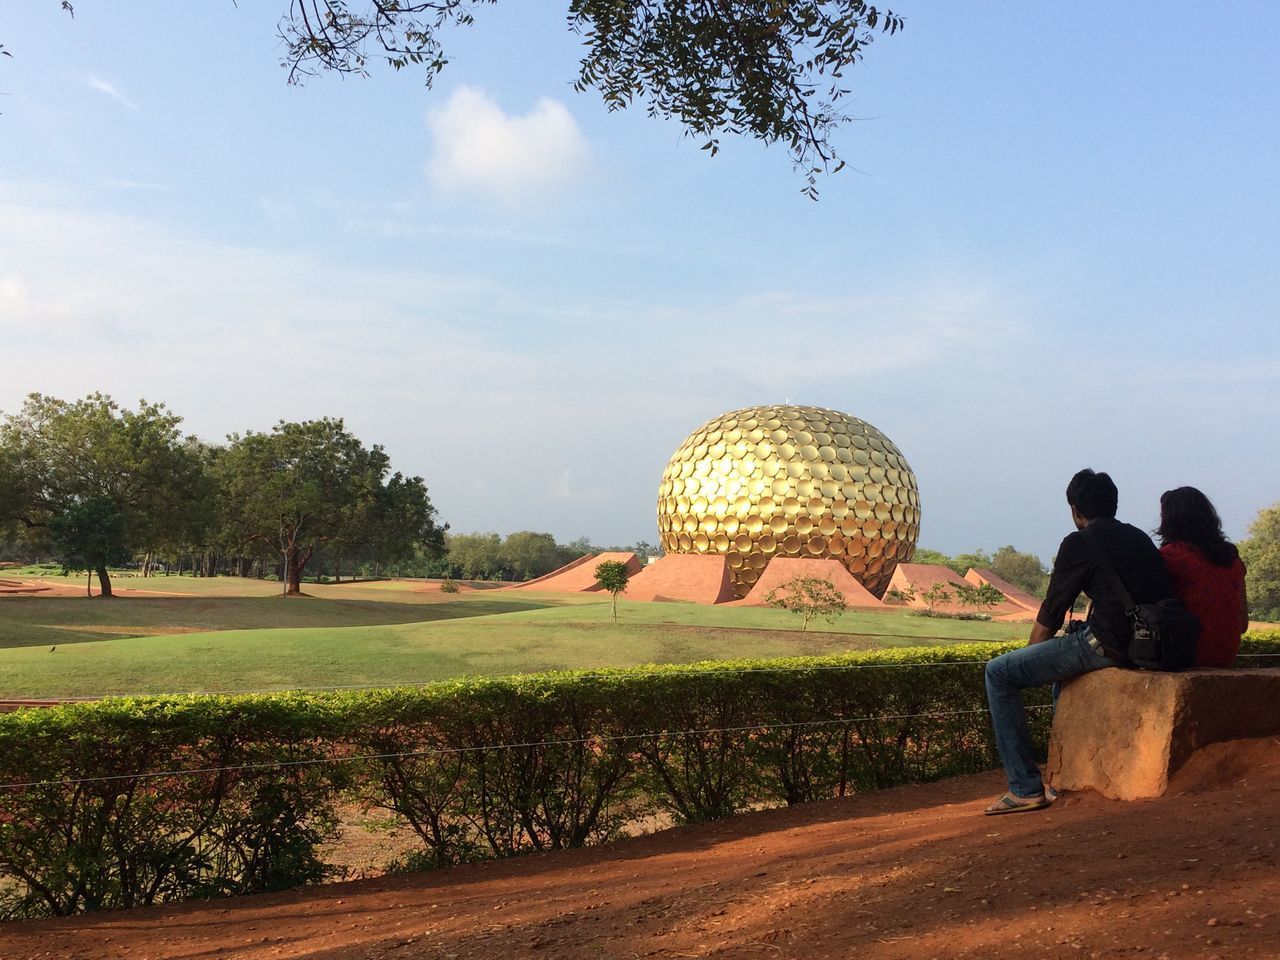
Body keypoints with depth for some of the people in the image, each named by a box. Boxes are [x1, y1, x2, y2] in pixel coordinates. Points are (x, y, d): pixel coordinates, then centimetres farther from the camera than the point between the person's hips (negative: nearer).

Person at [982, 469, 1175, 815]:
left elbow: (1050, 614, -2)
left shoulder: (1080, 542, -3)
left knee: (999, 673, 0)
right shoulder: (1138, 538, 20)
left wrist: (1029, 658, 16)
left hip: (1108, 645, -9)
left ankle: (1026, 789, -4)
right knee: (1062, 655, 35)